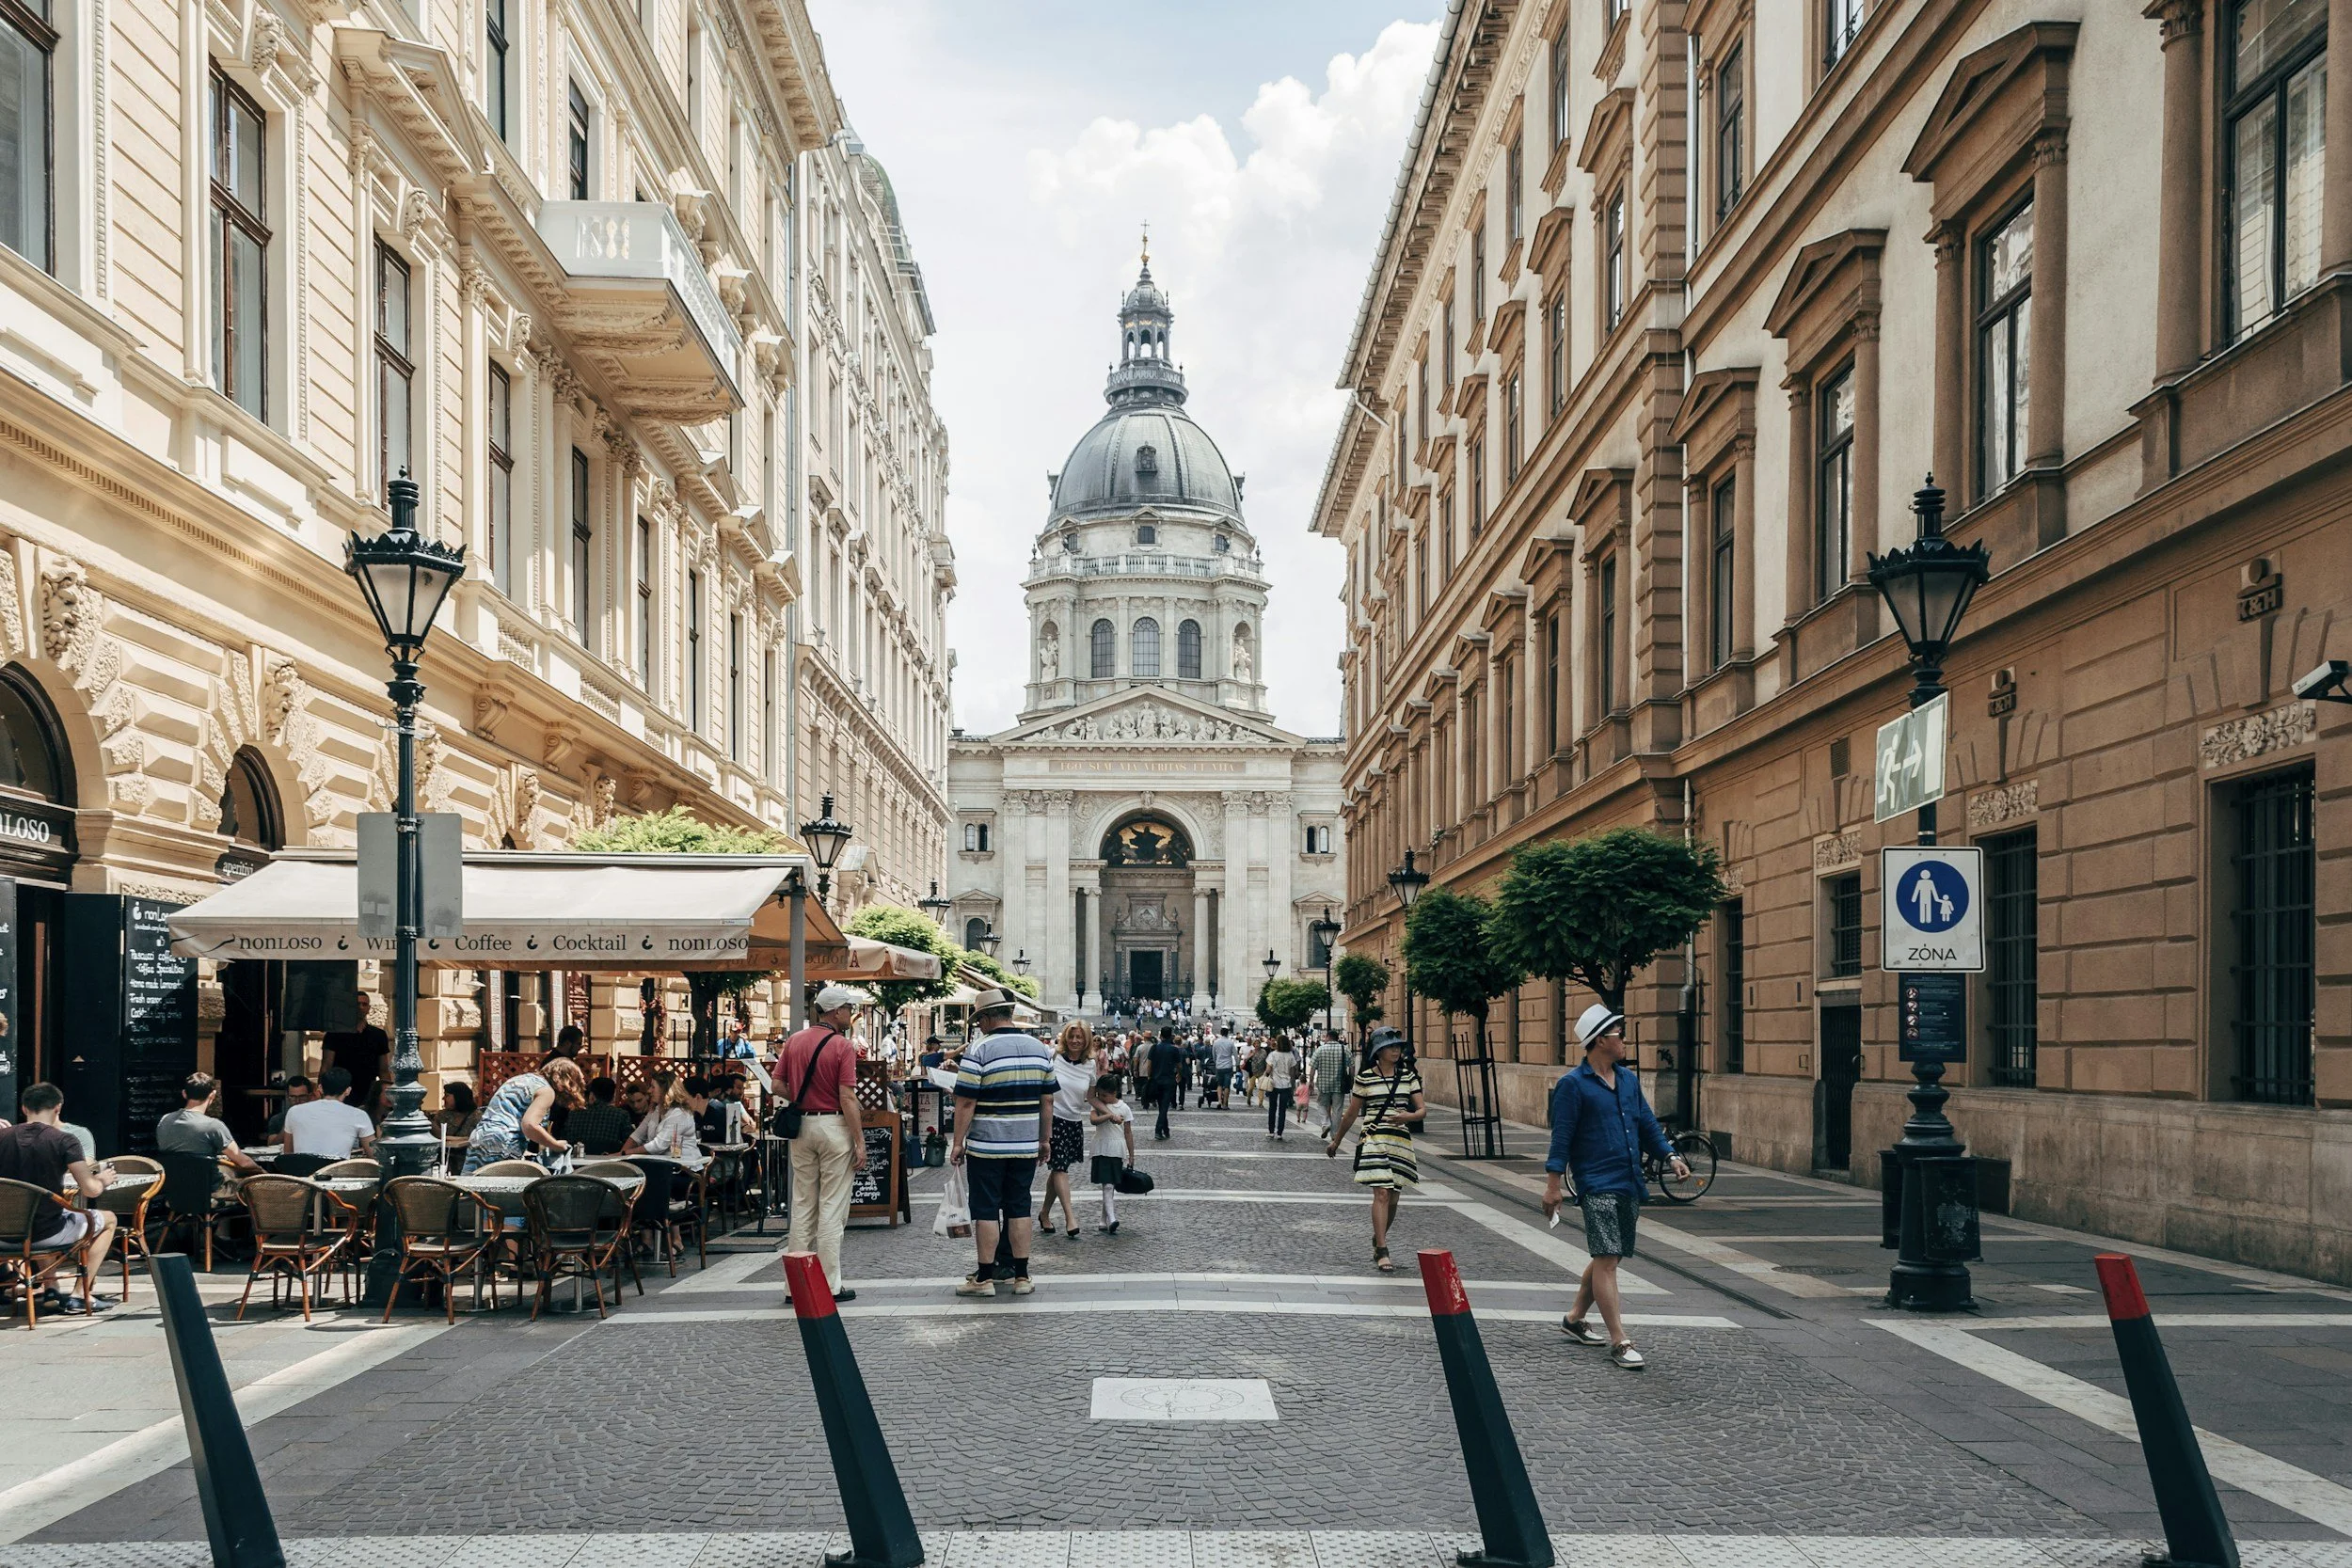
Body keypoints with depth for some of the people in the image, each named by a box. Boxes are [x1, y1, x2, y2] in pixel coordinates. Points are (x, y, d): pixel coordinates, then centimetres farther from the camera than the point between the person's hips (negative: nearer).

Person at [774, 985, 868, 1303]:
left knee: (802, 1205, 12)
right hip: (834, 1126, -6)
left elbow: (778, 1085, 5)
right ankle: (830, 1285, 3)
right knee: (832, 1208, 0)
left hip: (802, 1126, 6)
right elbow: (847, 1098, -15)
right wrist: (860, 1142, -12)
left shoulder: (794, 1041, 6)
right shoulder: (843, 1046, -12)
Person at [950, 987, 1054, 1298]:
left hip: (986, 1145, -5)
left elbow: (966, 1102, -13)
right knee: (1019, 1207, 11)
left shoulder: (979, 1050, -12)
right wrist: (1045, 1139, 18)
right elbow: (1047, 1100, 11)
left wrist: (957, 1142, -6)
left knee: (986, 1210, 2)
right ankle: (1021, 1276, 13)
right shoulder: (1040, 1049, 6)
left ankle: (985, 1277, 6)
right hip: (1026, 1145, 5)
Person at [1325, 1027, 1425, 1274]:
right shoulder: (1365, 1077, 1)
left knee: (1393, 1198, 9)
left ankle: (1377, 1241, 33)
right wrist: (1336, 1141, 18)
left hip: (1401, 1140, 4)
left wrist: (1409, 1116, -16)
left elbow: (1422, 1109, 6)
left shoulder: (1408, 1076, 9)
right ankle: (1382, 1252, -15)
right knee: (1381, 1193, -15)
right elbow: (1351, 1113, 11)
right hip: (1373, 1140, -3)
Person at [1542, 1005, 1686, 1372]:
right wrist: (1553, 1183, -13)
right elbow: (1561, 1136, -10)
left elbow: (1647, 1124, 20)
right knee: (1606, 1259, -10)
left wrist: (1670, 1156, 8)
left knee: (1607, 1258, 14)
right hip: (1597, 1186, -8)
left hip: (1629, 1185, 8)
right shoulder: (1573, 1084, -8)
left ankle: (1575, 1319, 31)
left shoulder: (1628, 1079, 14)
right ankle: (1619, 1342, -10)